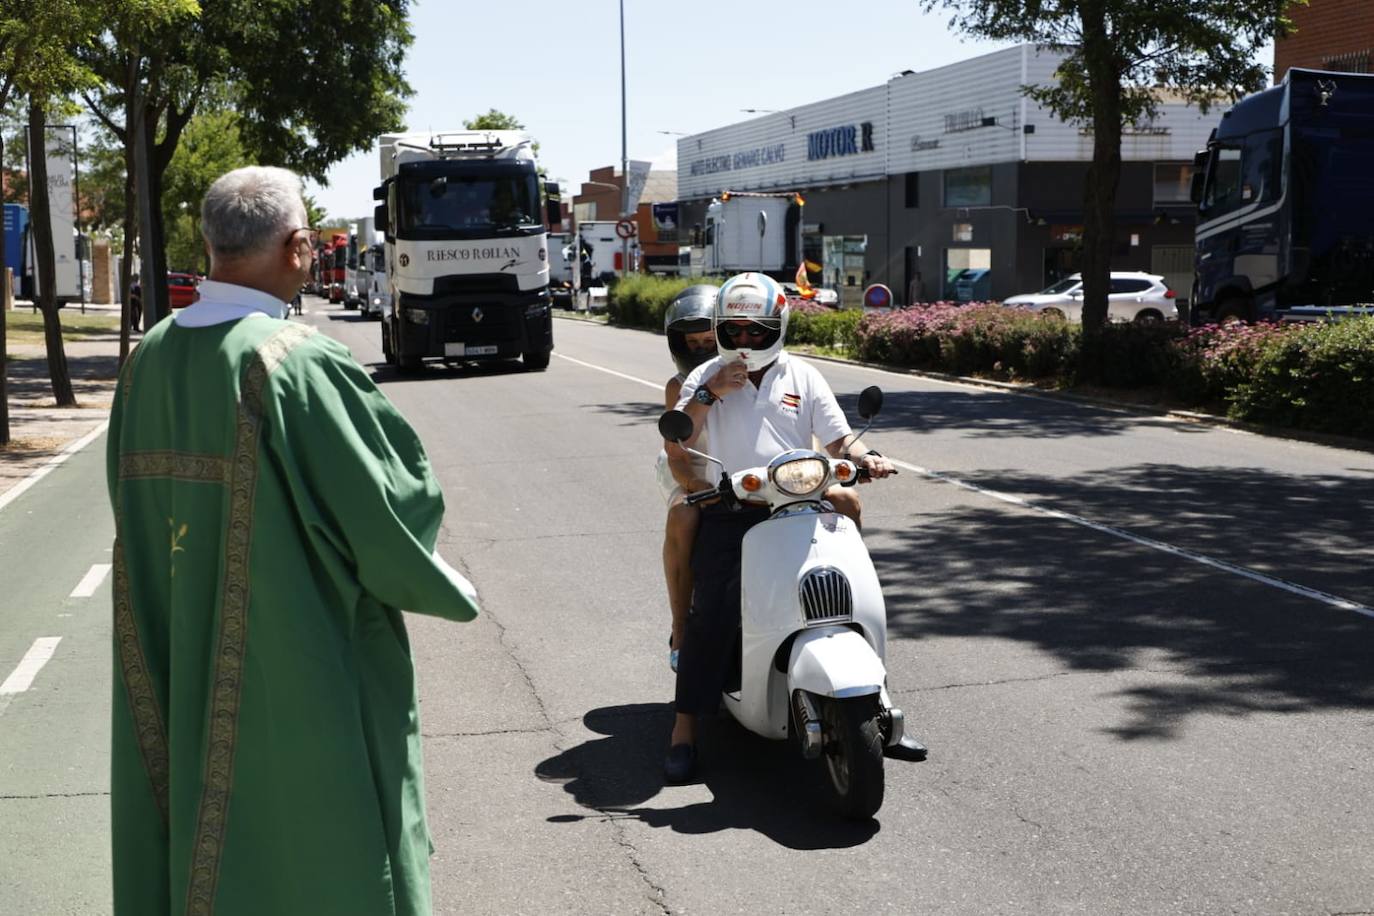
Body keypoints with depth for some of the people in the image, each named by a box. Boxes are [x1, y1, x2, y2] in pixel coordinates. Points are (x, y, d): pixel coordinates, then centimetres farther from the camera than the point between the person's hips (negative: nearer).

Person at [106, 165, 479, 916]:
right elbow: (392, 504, -17)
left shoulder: (149, 359, 0)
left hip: (179, 676, 7)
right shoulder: (300, 362, -21)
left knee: (197, 839, 19)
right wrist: (444, 585, 3)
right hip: (298, 680, -7)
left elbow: (140, 506, 11)